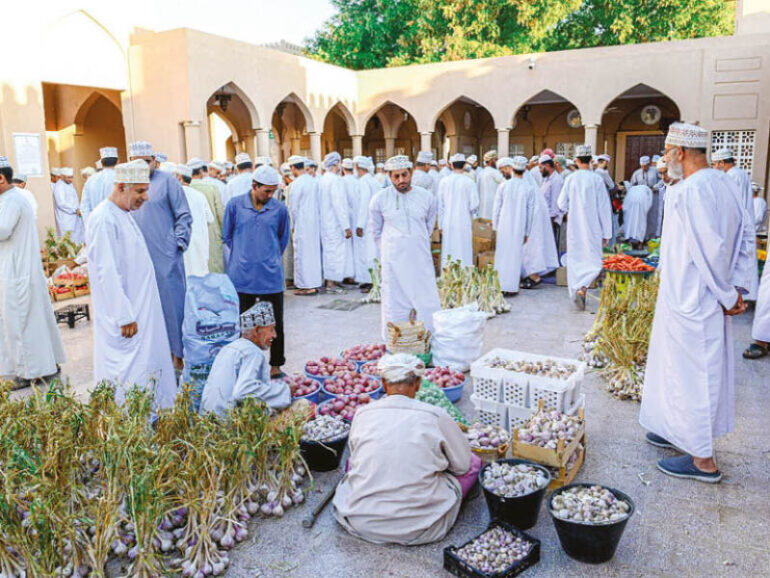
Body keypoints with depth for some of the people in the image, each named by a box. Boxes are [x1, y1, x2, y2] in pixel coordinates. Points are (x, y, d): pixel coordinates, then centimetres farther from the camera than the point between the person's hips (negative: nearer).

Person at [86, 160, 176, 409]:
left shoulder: (125, 214, 11)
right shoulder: (104, 220, -19)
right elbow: (107, 273, -22)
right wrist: (125, 317, -21)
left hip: (141, 307, 10)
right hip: (125, 315, -10)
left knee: (151, 365, 16)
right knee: (130, 372, -2)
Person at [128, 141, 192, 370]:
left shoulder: (167, 180, 0)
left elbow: (183, 215, 0)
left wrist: (179, 243, -8)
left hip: (166, 256, -4)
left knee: (172, 303, -2)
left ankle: (178, 353, 6)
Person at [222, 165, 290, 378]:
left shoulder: (280, 209, 1)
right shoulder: (235, 205, -1)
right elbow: (227, 236, 11)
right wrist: (242, 256, 13)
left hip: (271, 277, 0)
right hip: (242, 276, 0)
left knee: (275, 324, 6)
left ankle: (275, 364, 21)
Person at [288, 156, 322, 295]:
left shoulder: (296, 184, -13)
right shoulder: (314, 181, 7)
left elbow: (293, 207, -10)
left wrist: (292, 226, 1)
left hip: (302, 224, -7)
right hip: (315, 222, 7)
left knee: (303, 253, 0)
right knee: (314, 251, 12)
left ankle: (306, 285, 2)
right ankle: (315, 283, 18)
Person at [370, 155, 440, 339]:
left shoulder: (427, 197, 2)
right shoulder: (380, 199, -1)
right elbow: (376, 231, 10)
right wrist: (387, 251, 9)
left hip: (420, 258, 1)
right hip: (394, 260, -1)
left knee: (428, 300, 2)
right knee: (396, 303, 4)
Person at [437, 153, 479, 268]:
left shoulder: (444, 182, -2)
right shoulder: (470, 183, -9)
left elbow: (440, 205, 3)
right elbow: (474, 205, -8)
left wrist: (441, 224, 10)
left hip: (448, 224, 2)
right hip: (464, 223, -2)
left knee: (448, 254, 9)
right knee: (464, 253, 5)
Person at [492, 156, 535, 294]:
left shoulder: (503, 185, -6)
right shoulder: (530, 188, -5)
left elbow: (496, 208, -1)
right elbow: (530, 212, 0)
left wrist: (495, 226, 10)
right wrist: (527, 232, 8)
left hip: (504, 226, 0)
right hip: (519, 228, 0)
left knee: (502, 255, 9)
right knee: (516, 256, 7)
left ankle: (500, 285, 13)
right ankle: (512, 286, 11)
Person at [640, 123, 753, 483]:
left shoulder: (689, 191, -21)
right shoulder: (725, 184, 8)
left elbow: (710, 249, -24)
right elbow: (742, 241, 10)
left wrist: (727, 296, -13)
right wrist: (738, 287, 8)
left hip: (690, 299, -10)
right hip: (712, 300, 10)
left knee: (691, 374, 2)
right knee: (708, 369, 19)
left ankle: (703, 460, 13)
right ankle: (683, 434, 37)